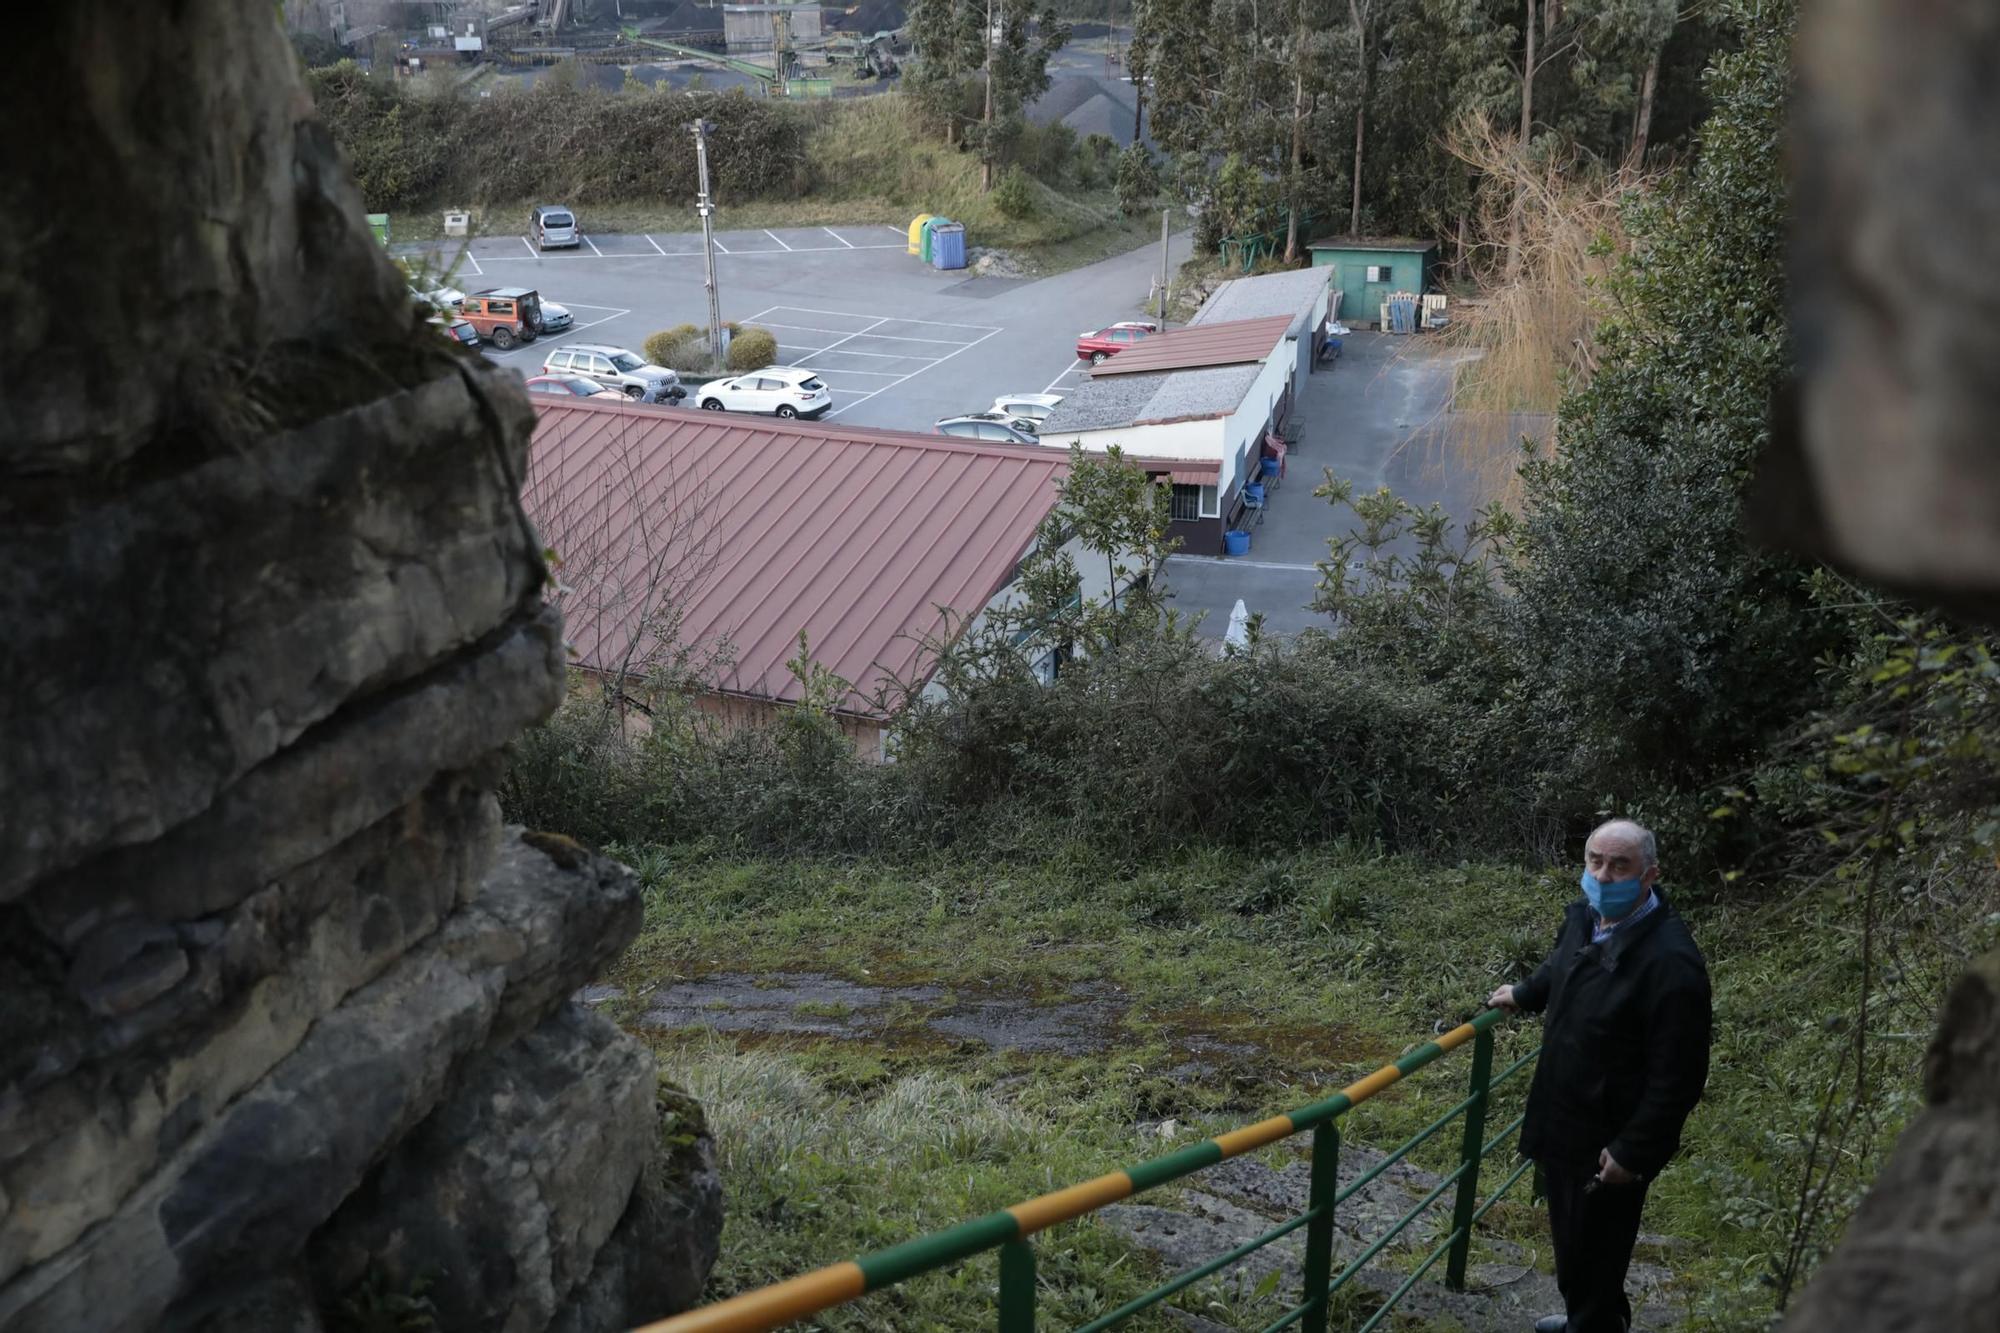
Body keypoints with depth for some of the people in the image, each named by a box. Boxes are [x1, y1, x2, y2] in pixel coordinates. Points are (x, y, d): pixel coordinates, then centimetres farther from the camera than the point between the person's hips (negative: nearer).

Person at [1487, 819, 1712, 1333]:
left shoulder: (1670, 961, -29)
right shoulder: (1583, 917, -3)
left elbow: (1678, 1075, -26)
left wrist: (1634, 1152, -22)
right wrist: (1524, 994, 37)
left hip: (1609, 1143, -9)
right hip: (1560, 1122, 9)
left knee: (1592, 1256, 6)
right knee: (1569, 1238, 27)